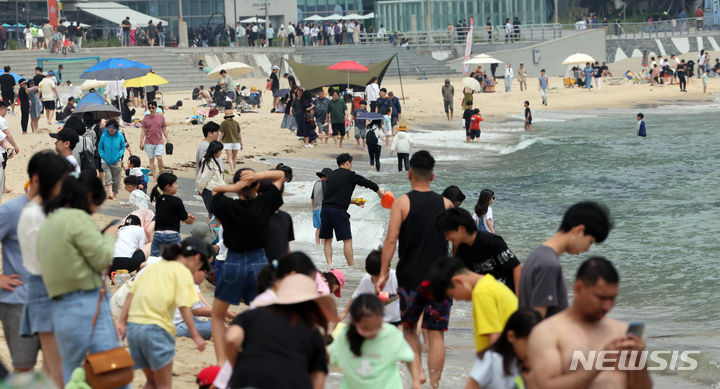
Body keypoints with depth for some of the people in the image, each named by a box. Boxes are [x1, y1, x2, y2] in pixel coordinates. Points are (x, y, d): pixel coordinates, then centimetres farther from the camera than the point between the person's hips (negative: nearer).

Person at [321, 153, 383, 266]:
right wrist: (380, 193, 27)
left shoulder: (330, 175, 19)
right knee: (347, 240, 0)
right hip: (339, 211, -5)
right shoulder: (350, 175, 3)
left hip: (325, 209, 5)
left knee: (327, 239, 13)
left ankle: (329, 264, 3)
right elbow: (369, 184, 9)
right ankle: (351, 268, 1)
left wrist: (353, 201, 33)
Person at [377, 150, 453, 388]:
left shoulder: (402, 203, -4)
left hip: (410, 278, -1)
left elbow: (391, 239, -10)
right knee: (436, 334, 4)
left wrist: (383, 273, -6)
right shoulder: (445, 204, 3)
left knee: (409, 327, 18)